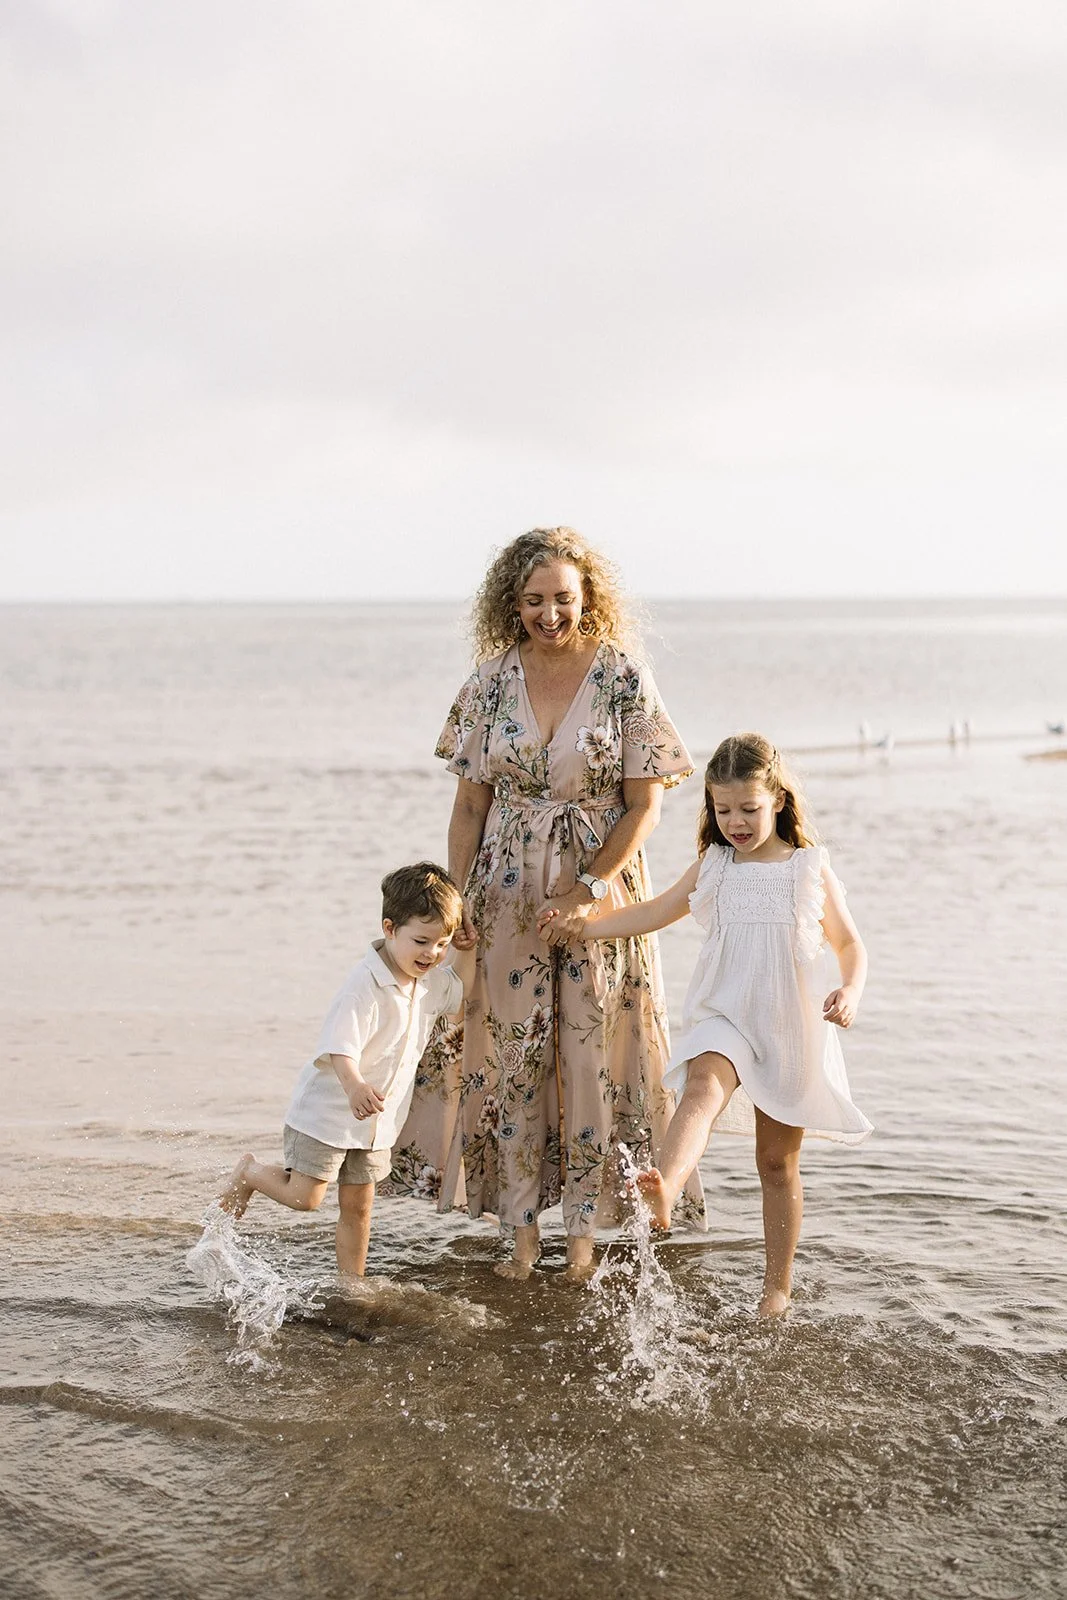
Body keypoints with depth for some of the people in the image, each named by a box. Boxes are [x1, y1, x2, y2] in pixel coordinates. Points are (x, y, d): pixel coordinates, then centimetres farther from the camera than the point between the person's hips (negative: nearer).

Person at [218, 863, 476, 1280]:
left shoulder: (431, 979, -1)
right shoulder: (365, 984, -27)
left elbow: (462, 1002, 20)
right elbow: (340, 1049, -35)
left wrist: (466, 954, 4)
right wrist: (354, 1087, -55)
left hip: (376, 1119, 7)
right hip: (328, 1109, -7)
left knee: (357, 1205, 12)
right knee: (304, 1197, -5)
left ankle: (352, 1281, 25)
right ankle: (250, 1172, 22)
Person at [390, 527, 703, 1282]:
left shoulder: (625, 680, -7)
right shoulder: (491, 681, 0)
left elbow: (645, 804, -7)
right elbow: (471, 805, 4)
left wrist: (589, 890, -15)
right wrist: (456, 908, 0)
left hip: (600, 887, -2)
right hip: (508, 893, 2)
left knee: (594, 1054, 2)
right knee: (511, 1053, 5)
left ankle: (585, 1232, 14)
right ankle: (523, 1228, 18)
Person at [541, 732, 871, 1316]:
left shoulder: (811, 869, 1)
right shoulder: (713, 867, 7)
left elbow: (849, 944, 7)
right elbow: (654, 913, 19)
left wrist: (849, 991, -13)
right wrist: (581, 926, 13)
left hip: (791, 1027, 0)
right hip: (724, 1017, 1)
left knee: (778, 1162, 8)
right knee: (703, 1087, -33)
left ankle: (778, 1284, 21)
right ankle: (662, 1190, -59)